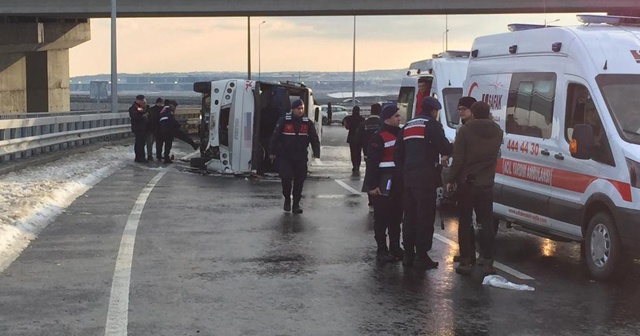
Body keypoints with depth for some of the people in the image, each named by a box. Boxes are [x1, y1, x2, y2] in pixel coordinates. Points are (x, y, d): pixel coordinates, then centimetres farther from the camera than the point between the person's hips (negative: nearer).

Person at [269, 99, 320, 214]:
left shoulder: (308, 123, 3)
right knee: (286, 177, -11)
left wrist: (316, 153, -2)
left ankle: (296, 204, 15)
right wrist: (272, 152, -3)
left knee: (300, 180, 3)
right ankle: (287, 199, 14)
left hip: (300, 157, 3)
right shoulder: (284, 121, -5)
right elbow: (275, 137, -2)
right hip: (284, 156, -3)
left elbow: (314, 139, 8)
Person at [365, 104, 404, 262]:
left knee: (396, 217, 13)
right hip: (384, 183, -8)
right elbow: (372, 162, -15)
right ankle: (382, 250, 3)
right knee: (382, 218, -3)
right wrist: (372, 185, -20)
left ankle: (395, 248, 23)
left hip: (399, 182, 8)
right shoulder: (379, 137, -12)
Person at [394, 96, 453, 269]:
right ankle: (421, 256, -6)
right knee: (425, 217, -5)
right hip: (425, 178, -8)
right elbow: (444, 148, -14)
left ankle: (408, 254, 15)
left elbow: (397, 153, 18)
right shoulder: (431, 124, -6)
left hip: (408, 177, 8)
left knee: (410, 216, 13)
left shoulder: (408, 126, 19)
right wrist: (452, 147, 6)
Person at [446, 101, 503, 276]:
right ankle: (488, 263, 2)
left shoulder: (465, 130, -11)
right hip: (486, 184, 3)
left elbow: (458, 159, -12)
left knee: (465, 222, 5)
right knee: (487, 223, 5)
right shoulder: (497, 131, 4)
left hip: (466, 183, -3)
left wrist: (451, 180, -2)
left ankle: (465, 261, 5)